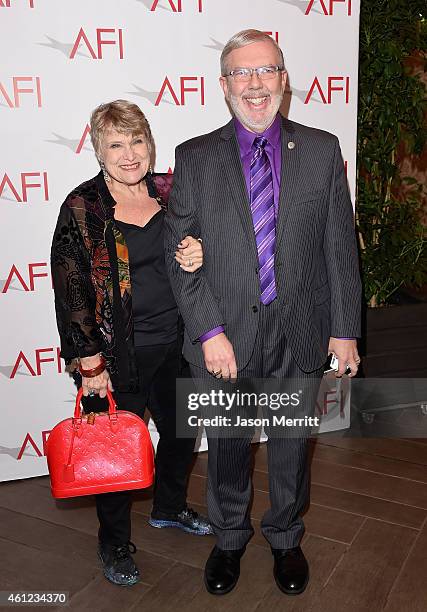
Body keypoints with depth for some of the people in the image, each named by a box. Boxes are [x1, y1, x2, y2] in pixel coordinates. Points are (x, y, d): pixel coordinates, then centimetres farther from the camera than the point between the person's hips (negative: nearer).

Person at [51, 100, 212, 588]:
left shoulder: (169, 192, 2)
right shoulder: (81, 209, -11)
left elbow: (188, 256, 13)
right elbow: (71, 291, -12)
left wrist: (197, 258, -12)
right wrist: (91, 364, -14)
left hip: (175, 345, 5)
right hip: (117, 356, -5)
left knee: (182, 431, 20)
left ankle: (169, 508, 49)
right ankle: (114, 543, 36)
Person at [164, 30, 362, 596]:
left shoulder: (321, 150, 0)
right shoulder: (194, 158, -2)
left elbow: (340, 246, 1)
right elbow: (178, 253, -5)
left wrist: (345, 328, 0)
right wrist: (209, 331, -13)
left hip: (299, 335, 1)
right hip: (225, 337, 0)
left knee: (291, 448, 19)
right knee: (227, 449, 17)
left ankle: (285, 538, 45)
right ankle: (229, 537, 44)